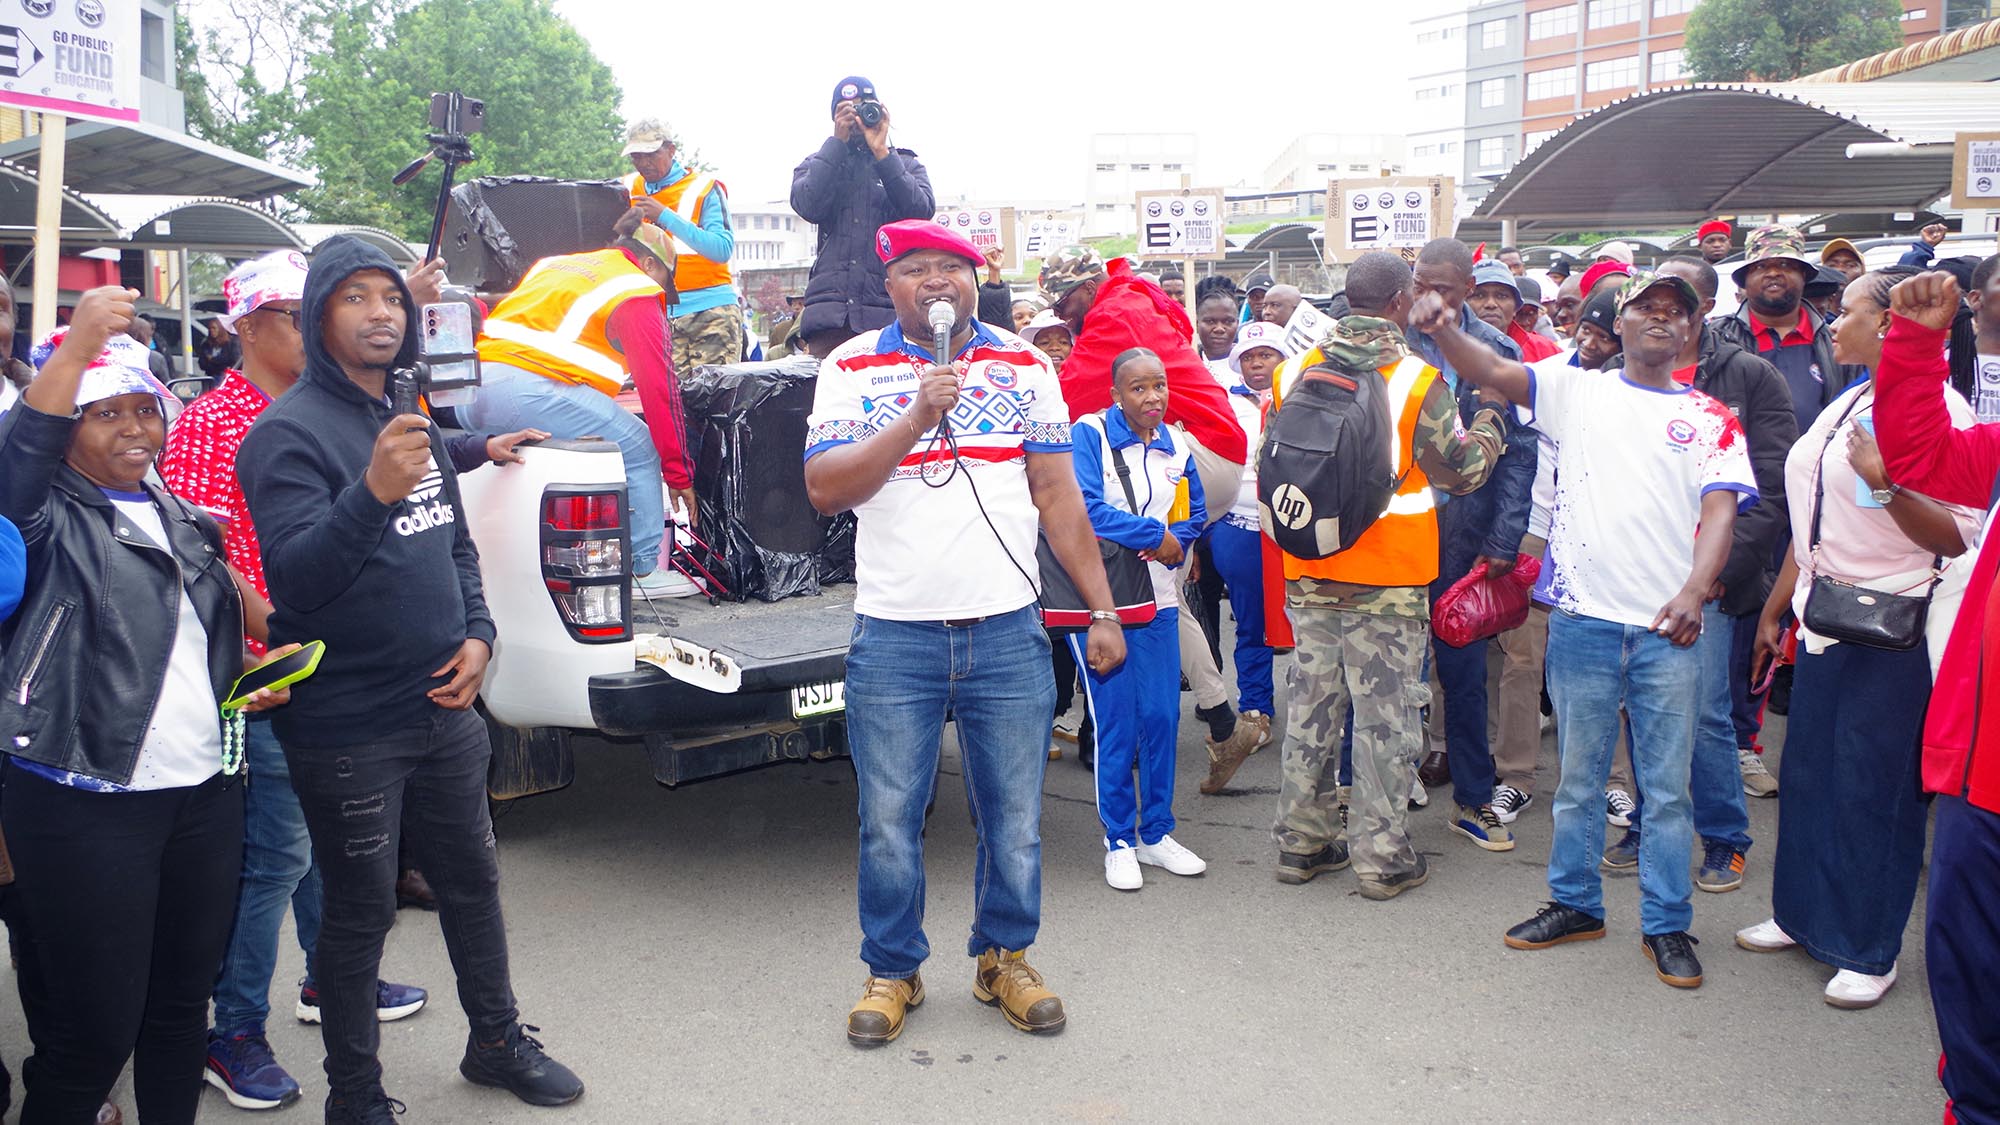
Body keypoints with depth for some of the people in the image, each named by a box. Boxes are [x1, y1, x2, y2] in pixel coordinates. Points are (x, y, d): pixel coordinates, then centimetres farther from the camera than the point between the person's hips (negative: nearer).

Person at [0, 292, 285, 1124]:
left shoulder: (183, 522, 16)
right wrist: (78, 346, -37)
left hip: (206, 795, 6)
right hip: (85, 810, -6)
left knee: (183, 1004, 15)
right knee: (93, 1031, 0)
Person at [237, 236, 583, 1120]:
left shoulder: (407, 421, 11)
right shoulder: (290, 432, -13)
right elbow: (296, 576, -24)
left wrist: (478, 634, 3)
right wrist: (373, 493, -40)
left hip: (444, 708, 7)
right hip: (348, 730, -7)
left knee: (472, 881, 18)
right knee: (361, 911, 4)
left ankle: (497, 1042, 36)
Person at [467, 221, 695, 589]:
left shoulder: (549, 265, 29)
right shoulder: (637, 291, 6)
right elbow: (659, 386, 2)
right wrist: (679, 474, 6)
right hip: (534, 390, -8)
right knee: (640, 449, 6)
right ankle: (644, 570, 5)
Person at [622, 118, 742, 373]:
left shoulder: (704, 188, 3)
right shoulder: (628, 191, 16)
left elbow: (723, 249, -12)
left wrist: (665, 216, -17)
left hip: (710, 311, -3)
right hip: (658, 317, 3)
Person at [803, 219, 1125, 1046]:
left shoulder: (1024, 367, 8)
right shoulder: (852, 369, 3)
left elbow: (1058, 495, 9)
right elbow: (824, 489, -7)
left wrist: (1101, 610, 6)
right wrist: (917, 418, -17)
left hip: (1007, 633, 2)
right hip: (894, 636, -1)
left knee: (1014, 818, 9)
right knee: (889, 822, 5)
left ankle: (1004, 957, 28)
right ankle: (892, 969, 24)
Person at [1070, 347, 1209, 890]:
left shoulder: (1176, 448, 9)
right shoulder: (1089, 434, -8)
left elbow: (1194, 514, 18)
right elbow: (1083, 507, -20)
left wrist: (1177, 543, -4)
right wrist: (1153, 535, -14)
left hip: (1158, 599, 5)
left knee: (1162, 717, 7)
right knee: (1116, 721, -2)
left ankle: (1156, 833, 21)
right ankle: (1119, 841, 12)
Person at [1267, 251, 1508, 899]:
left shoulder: (1293, 373, 1)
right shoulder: (1417, 380, -13)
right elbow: (1461, 470, -3)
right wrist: (1488, 430, 17)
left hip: (1307, 575, 5)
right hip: (1388, 578, -4)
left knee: (1312, 705, 13)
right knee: (1385, 716, 4)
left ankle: (1302, 842, 22)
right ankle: (1383, 856, 10)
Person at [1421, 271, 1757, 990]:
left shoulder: (1709, 417, 7)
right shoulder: (1577, 392, 7)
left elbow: (1719, 511, -5)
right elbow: (1491, 373, -5)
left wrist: (1694, 590, -23)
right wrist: (1444, 330, -26)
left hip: (1669, 625, 0)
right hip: (1584, 615, 0)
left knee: (1667, 784, 6)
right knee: (1579, 775, 12)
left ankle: (1667, 924, 18)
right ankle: (1574, 903, 27)